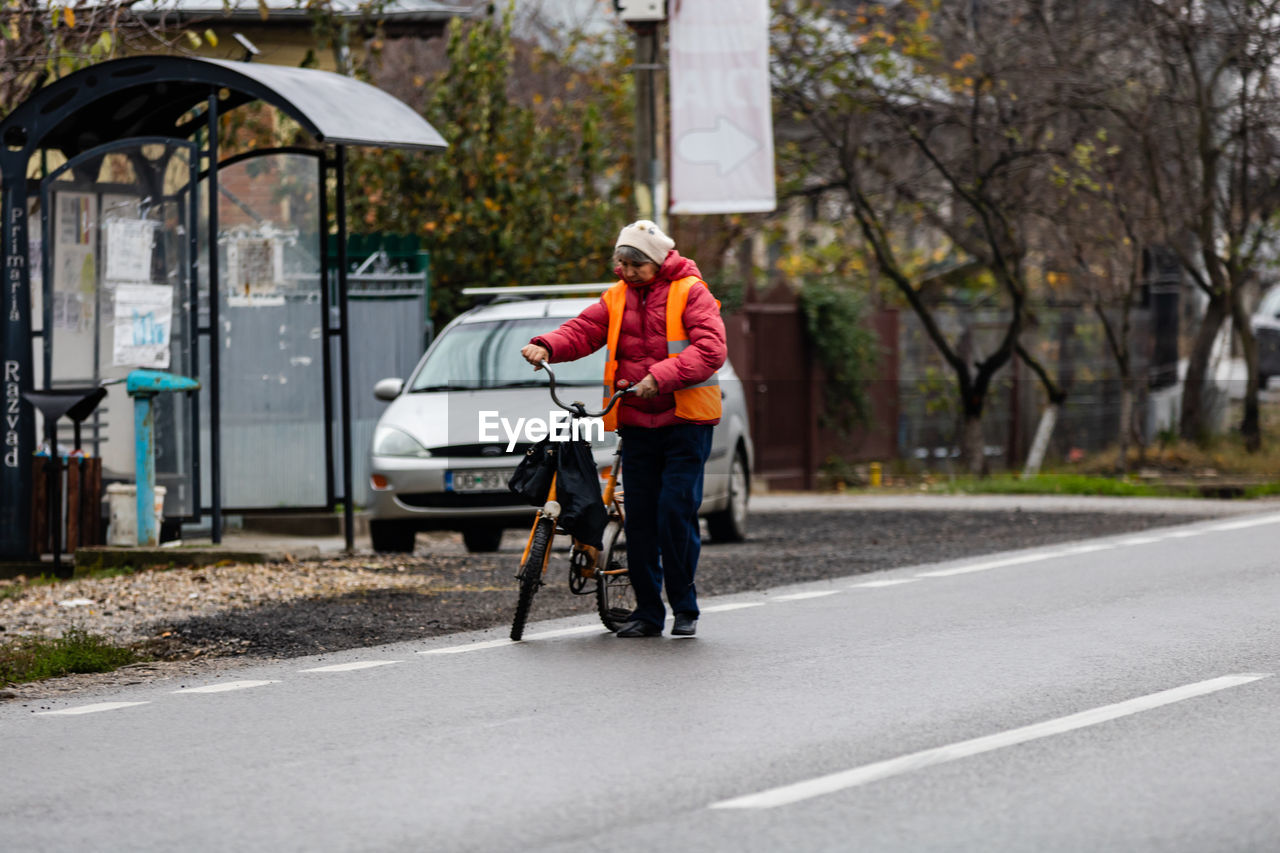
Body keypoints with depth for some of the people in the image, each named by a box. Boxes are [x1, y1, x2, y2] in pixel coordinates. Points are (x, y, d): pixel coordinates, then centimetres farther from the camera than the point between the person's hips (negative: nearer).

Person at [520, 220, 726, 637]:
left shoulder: (691, 293, -4)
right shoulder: (617, 298, 12)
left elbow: (710, 349, -15)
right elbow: (583, 330, 2)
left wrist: (661, 377, -26)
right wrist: (547, 346, -19)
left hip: (685, 420, -5)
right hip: (636, 423, 5)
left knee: (676, 511, -11)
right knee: (639, 517, 3)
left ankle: (685, 607, 2)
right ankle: (647, 611, 11)